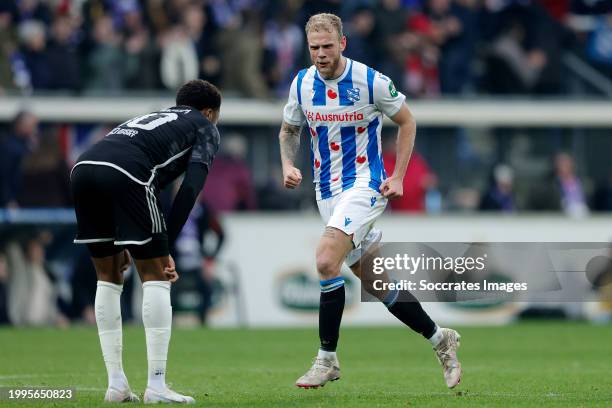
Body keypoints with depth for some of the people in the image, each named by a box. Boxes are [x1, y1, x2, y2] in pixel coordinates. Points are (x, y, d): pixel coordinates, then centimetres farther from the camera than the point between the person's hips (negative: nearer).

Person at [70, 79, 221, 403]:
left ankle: (116, 384, 16)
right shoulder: (205, 128, 24)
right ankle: (156, 386, 1)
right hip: (126, 172, -6)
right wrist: (165, 247, 5)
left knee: (108, 277, 17)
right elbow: (191, 186, 6)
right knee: (154, 276, 5)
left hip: (83, 167, 6)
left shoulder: (150, 118, 41)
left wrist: (121, 245, 28)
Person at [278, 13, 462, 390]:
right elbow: (289, 130, 16)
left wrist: (398, 177, -5)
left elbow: (407, 121, 1)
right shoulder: (302, 83, 0)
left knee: (326, 261, -24)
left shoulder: (371, 81, -12)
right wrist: (289, 166, -4)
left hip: (365, 184, -6)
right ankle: (439, 339, 26)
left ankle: (327, 359, -14)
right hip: (327, 190, 6)